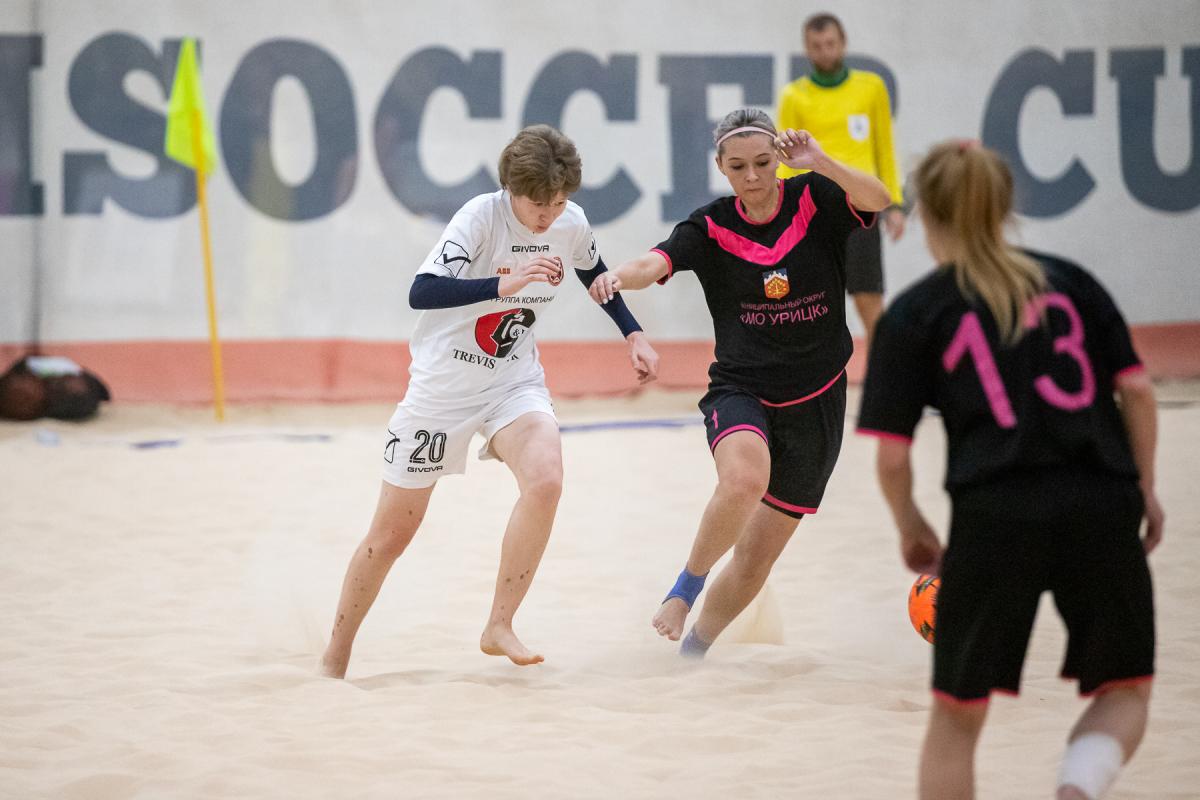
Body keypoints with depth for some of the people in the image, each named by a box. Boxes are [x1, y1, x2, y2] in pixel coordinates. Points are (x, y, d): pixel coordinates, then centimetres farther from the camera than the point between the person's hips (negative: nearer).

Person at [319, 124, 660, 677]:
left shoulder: (572, 223, -7)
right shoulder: (482, 215, -22)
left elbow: (592, 272, 18)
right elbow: (421, 292, -34)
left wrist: (633, 333, 11)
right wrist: (503, 284, -44)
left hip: (514, 382, 3)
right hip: (443, 385, -3)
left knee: (546, 480, -27)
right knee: (392, 533, 4)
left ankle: (499, 627, -14)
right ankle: (335, 658, 23)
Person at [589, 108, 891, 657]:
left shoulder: (815, 200, -6)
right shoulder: (711, 226, -5)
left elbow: (878, 199, -25)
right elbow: (655, 264, -22)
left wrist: (820, 162, -41)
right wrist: (618, 276, -45)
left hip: (815, 402, 1)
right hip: (740, 390, -1)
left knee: (755, 561, 7)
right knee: (744, 479, -36)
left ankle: (693, 648, 31)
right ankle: (687, 586, -12)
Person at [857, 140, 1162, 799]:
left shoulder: (913, 315, 7)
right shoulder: (1069, 282, 14)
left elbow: (891, 454, 3)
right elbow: (1136, 389, 7)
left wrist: (911, 530, 20)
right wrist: (1144, 489, 17)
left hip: (995, 517, -2)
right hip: (1100, 505, 2)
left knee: (956, 716, 16)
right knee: (1125, 690, 18)